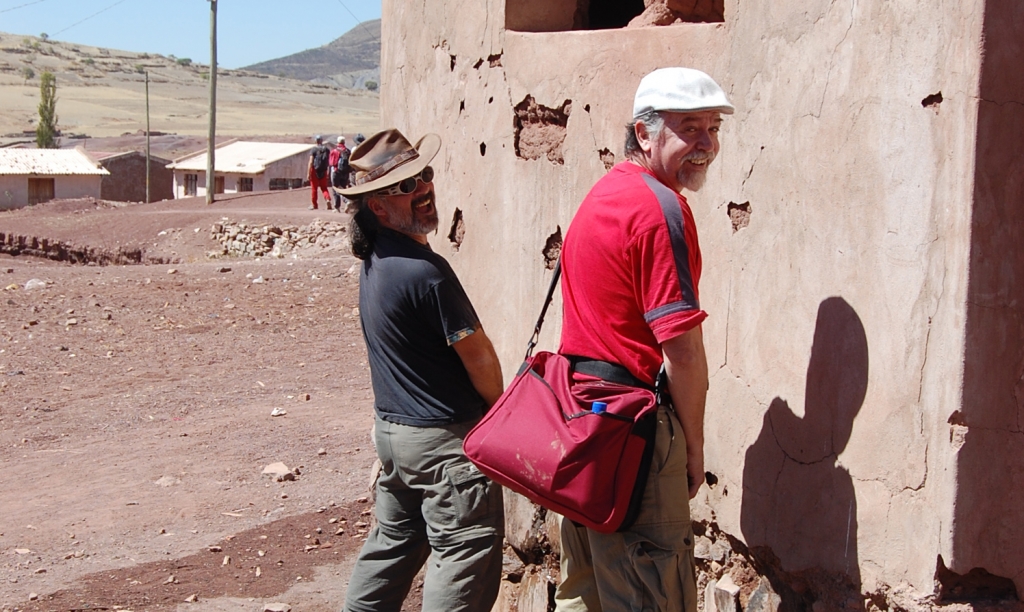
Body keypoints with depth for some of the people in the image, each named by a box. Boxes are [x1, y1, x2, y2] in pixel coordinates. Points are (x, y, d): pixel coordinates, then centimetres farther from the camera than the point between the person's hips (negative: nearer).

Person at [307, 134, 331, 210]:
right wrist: (328, 172, 16)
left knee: (314, 188, 7)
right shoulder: (327, 149, 3)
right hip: (324, 171, 3)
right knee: (324, 187, 13)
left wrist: (308, 173, -12)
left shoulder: (314, 150, -8)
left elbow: (311, 162, -12)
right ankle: (328, 199, -14)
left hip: (315, 170, -3)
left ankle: (314, 205, 13)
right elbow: (329, 162, 6)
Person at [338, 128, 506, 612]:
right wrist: (499, 409, 3)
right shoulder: (424, 272, -23)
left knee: (394, 538, 23)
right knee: (466, 554, -1)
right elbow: (478, 355, -15)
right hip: (445, 437, -9)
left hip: (392, 428, 10)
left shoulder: (374, 263, 6)